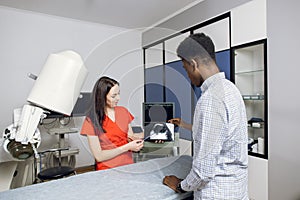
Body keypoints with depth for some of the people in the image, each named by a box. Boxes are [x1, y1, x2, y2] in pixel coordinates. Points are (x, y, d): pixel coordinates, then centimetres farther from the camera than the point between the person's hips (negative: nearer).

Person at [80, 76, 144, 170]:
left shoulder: (123, 111, 5)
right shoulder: (92, 120, -8)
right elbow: (99, 156, -9)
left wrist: (136, 139, -7)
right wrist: (127, 147, -15)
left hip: (129, 166, 4)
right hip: (108, 169, -4)